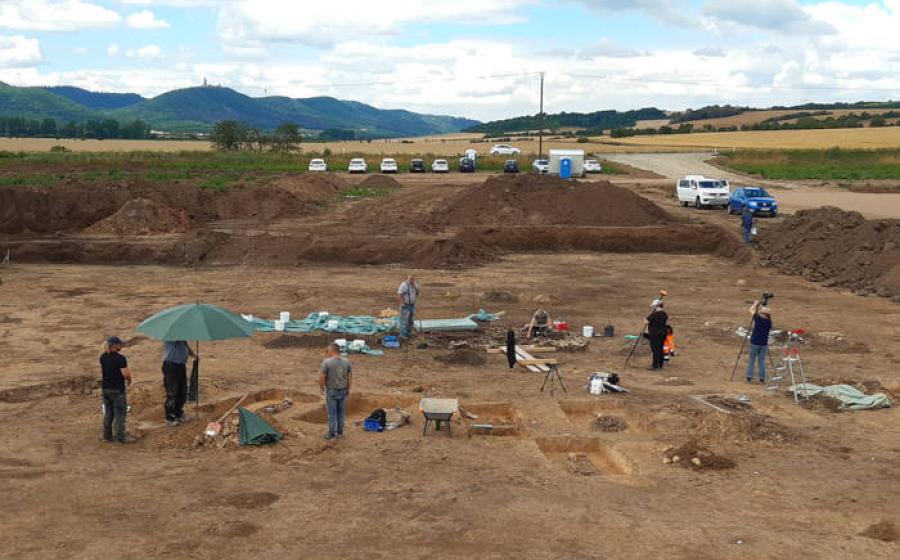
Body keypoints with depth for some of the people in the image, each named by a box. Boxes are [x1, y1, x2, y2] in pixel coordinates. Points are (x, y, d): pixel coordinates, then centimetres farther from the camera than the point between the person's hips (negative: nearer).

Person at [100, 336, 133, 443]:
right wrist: (129, 379, -1)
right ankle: (120, 437, 7)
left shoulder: (103, 357, 3)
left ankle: (107, 435, 24)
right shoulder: (120, 359, -20)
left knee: (108, 413, 17)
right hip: (117, 389, -7)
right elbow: (126, 374, -22)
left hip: (105, 387, 7)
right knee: (120, 413, 3)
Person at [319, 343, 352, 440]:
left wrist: (321, 387, 3)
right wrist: (348, 389, 15)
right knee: (340, 412, 15)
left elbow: (322, 377, -16)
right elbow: (350, 377, 3)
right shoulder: (346, 361, -3)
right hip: (342, 391, 4)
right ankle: (340, 432, 22)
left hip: (331, 391, -4)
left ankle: (331, 433, 13)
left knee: (332, 413, 5)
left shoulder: (326, 362, -17)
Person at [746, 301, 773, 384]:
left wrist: (755, 304, 20)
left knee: (752, 360, 6)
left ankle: (749, 377, 3)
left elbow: (751, 310, 0)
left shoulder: (758, 318, -12)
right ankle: (762, 378, 9)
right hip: (764, 344, 3)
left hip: (754, 343, -3)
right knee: (762, 361, 10)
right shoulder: (769, 322, -3)